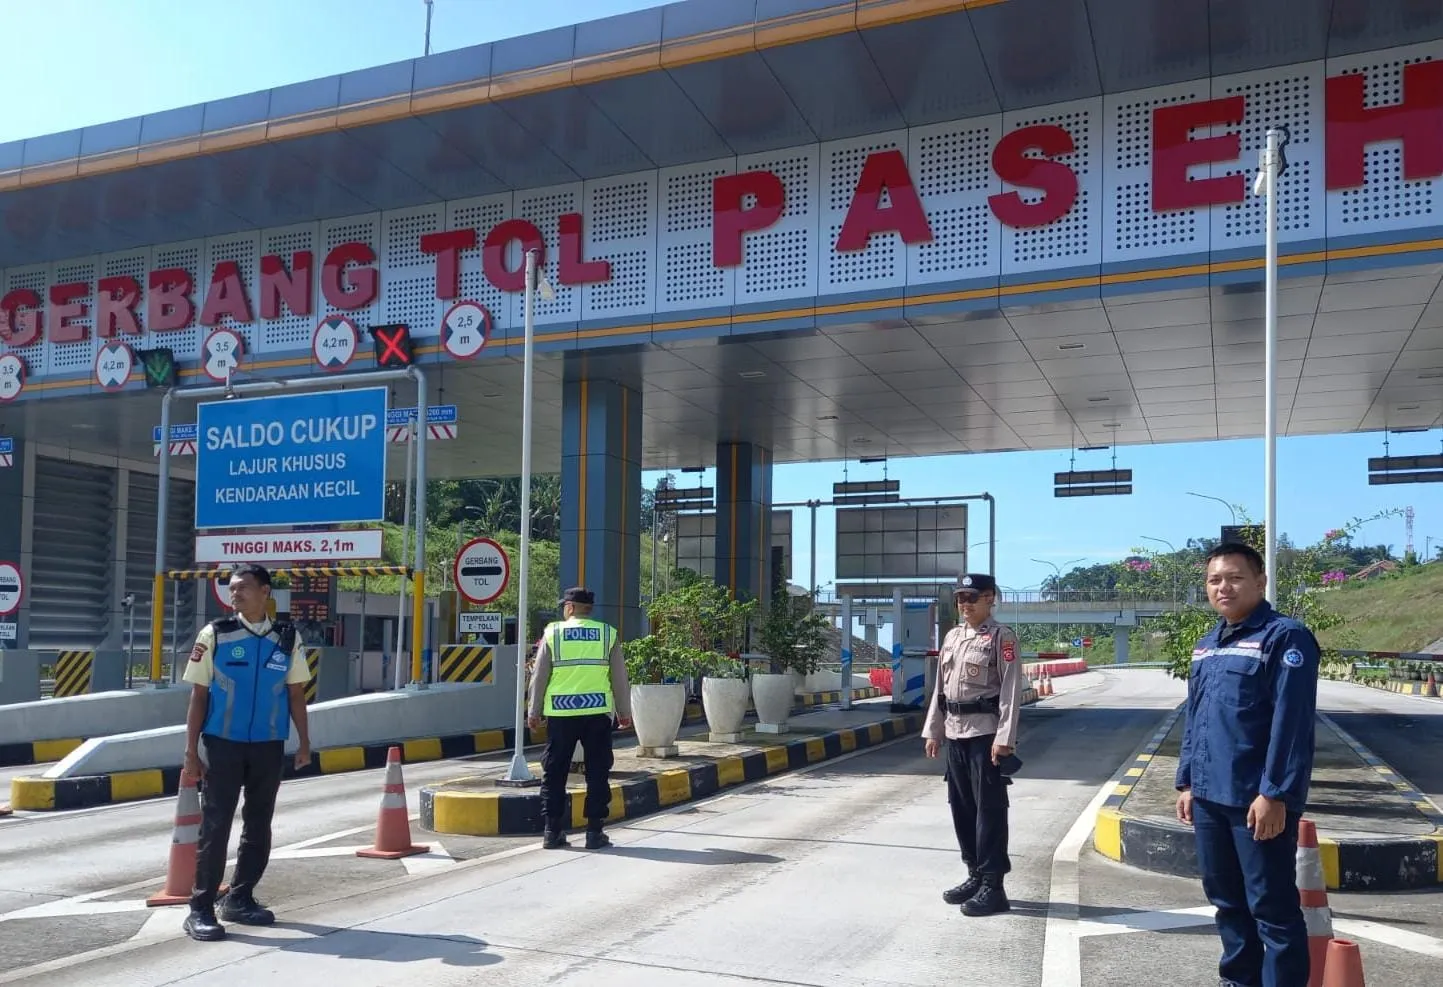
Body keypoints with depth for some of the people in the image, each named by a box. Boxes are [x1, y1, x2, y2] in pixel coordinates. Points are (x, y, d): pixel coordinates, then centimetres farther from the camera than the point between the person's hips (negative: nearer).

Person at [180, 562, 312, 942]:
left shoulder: (288, 638, 1)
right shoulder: (215, 634, -4)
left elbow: (295, 692, 7)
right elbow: (198, 694, -3)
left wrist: (304, 743, 6)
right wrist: (191, 750, -5)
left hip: (269, 747, 3)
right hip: (221, 744, -3)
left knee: (259, 826, 11)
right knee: (215, 826, -2)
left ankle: (239, 899, 25)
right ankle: (201, 909, 7)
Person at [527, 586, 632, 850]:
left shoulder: (552, 633, 1)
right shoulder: (608, 634, 4)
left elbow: (539, 677, 3)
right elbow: (619, 677, 6)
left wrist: (534, 711, 11)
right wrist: (624, 712, 15)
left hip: (561, 711, 0)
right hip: (598, 710, 0)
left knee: (554, 773, 9)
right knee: (597, 773, 7)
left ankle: (552, 831, 11)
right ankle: (594, 832, 6)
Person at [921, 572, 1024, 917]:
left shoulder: (1001, 638, -7)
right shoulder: (952, 636, 14)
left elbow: (1011, 690, -13)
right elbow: (940, 686, 17)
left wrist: (1004, 738, -18)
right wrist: (933, 730, 14)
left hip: (986, 735, -7)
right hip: (955, 734, 7)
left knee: (989, 810, -3)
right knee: (961, 807, 13)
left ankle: (993, 887, 3)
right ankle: (975, 876, 25)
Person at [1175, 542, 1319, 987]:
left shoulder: (1285, 637, -10)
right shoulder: (1206, 645, 14)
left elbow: (1292, 723, -16)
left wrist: (1275, 794, -20)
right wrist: (1187, 782, 16)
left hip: (1258, 800, -8)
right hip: (1209, 797, 8)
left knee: (1272, 908, 0)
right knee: (1226, 899, 18)